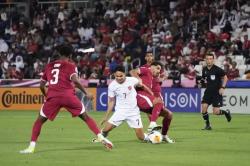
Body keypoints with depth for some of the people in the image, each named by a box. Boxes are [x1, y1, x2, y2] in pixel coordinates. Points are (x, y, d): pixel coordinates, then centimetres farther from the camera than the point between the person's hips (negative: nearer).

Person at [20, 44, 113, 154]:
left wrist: (46, 96, 40)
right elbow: (75, 81, -9)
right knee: (85, 117, 11)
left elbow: (41, 85, 22)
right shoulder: (70, 66, 9)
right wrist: (86, 93, -2)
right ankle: (101, 137, -1)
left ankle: (31, 147, 4)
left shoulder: (49, 66, 20)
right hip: (68, 95, -2)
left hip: (52, 97, 2)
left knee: (39, 121, 15)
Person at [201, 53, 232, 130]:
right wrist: (202, 81, 1)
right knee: (204, 108, -10)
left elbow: (225, 77, -4)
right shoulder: (204, 69, 4)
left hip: (217, 92, -5)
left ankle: (226, 112, 25)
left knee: (215, 112, -8)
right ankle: (207, 125, 8)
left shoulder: (217, 69, -12)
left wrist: (223, 87, -13)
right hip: (208, 91, 5)